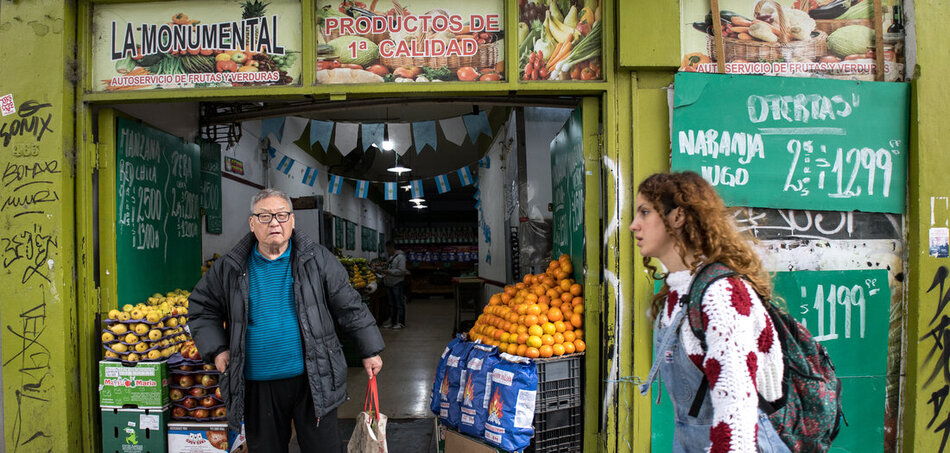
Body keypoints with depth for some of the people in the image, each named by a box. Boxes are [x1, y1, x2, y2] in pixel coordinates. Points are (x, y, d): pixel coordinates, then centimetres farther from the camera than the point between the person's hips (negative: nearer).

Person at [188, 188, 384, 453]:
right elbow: (201, 308, 15)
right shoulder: (230, 268, 2)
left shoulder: (317, 260, 0)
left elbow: (350, 308, 3)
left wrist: (370, 351, 3)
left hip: (313, 381, -1)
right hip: (257, 387, 1)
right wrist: (216, 349, 2)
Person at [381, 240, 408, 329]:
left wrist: (389, 271, -21)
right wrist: (385, 275, 11)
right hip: (390, 284, 9)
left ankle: (401, 322, 5)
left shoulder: (400, 257, -14)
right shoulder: (391, 257, 15)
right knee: (391, 304, 14)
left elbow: (401, 271, -21)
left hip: (397, 284, -9)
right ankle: (392, 321, 22)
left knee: (399, 304, -2)